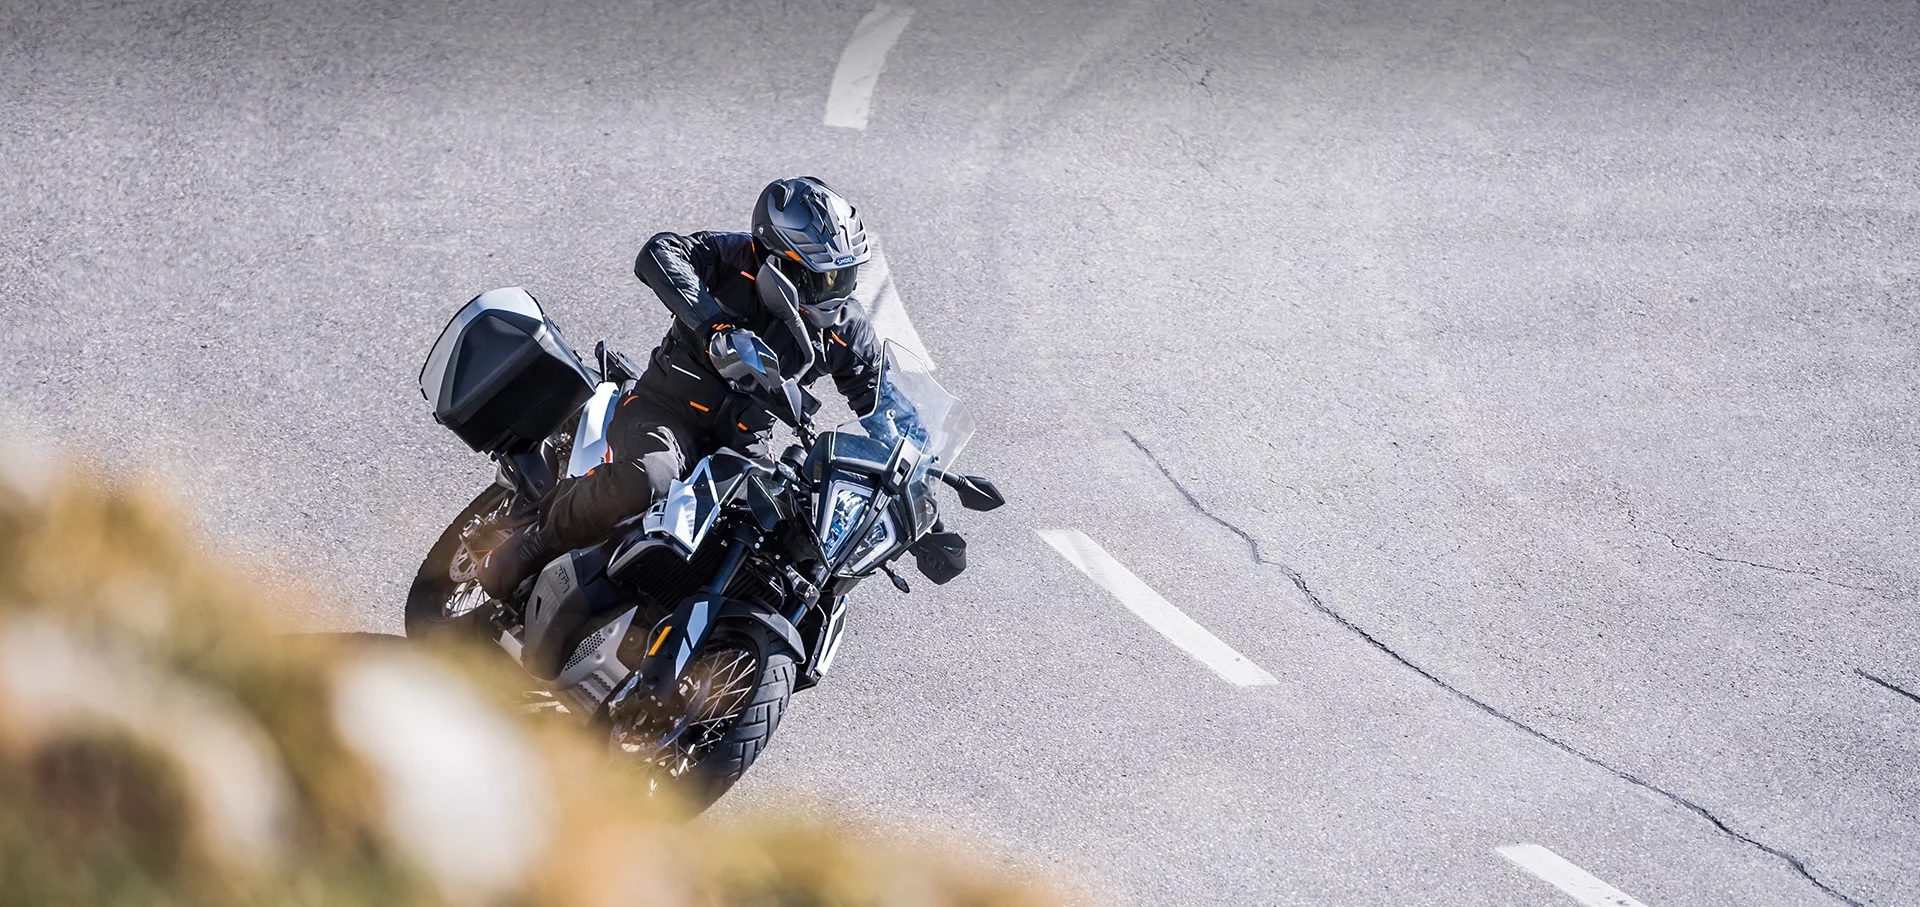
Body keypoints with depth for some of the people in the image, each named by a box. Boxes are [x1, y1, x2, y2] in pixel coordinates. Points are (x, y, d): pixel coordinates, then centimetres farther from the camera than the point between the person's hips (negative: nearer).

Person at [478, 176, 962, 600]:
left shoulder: (851, 332, 2)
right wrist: (716, 326, -40)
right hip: (665, 409, -5)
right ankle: (540, 540, -12)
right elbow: (659, 254, -27)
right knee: (642, 482, -39)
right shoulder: (741, 259, -10)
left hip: (743, 446, 5)